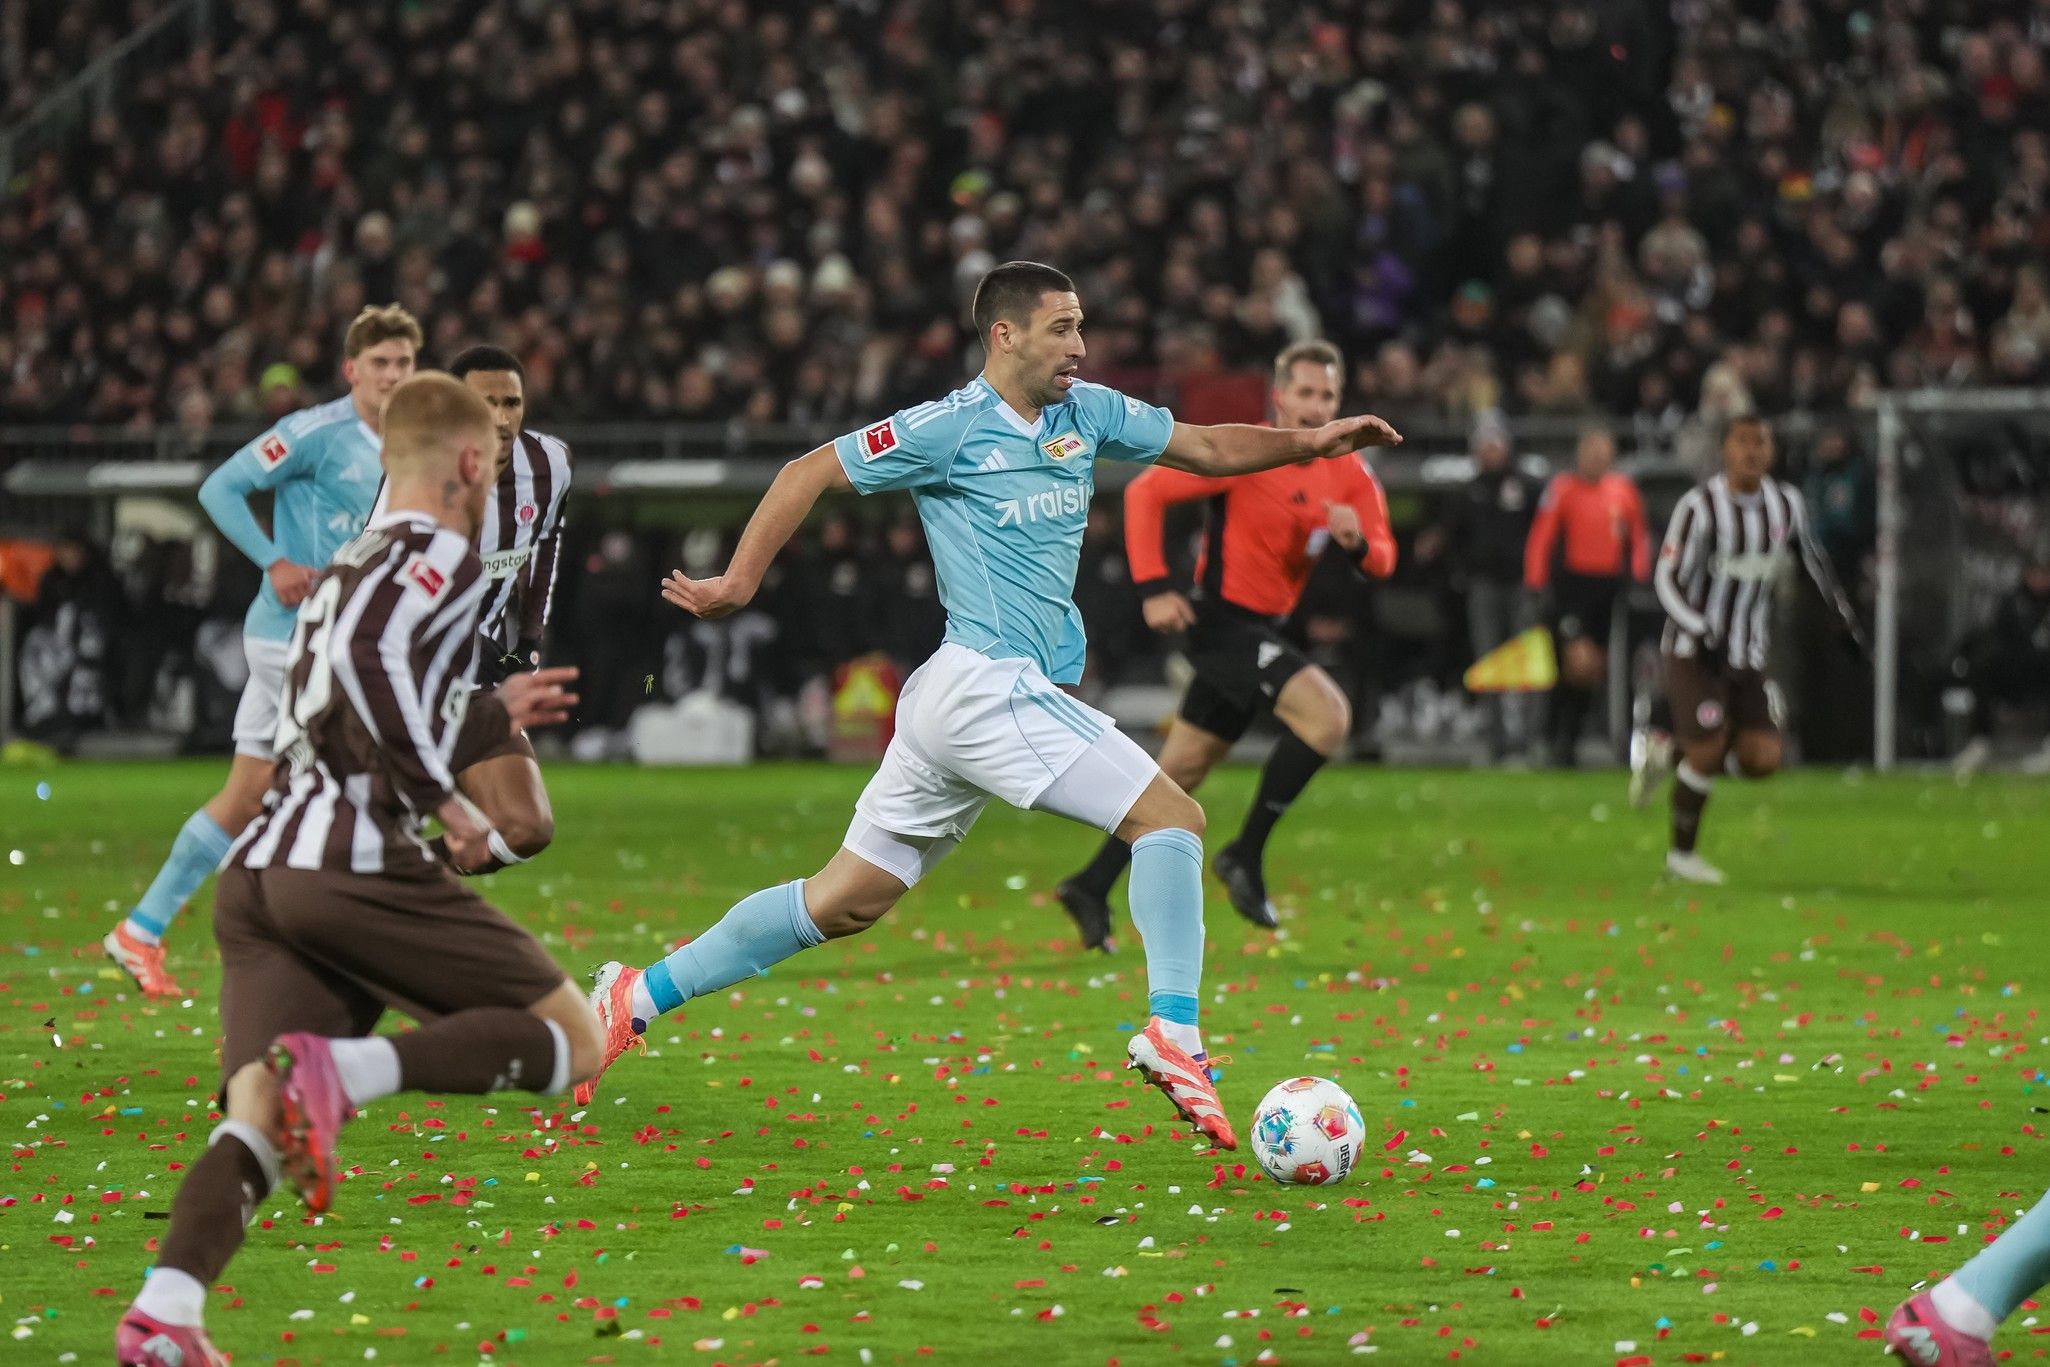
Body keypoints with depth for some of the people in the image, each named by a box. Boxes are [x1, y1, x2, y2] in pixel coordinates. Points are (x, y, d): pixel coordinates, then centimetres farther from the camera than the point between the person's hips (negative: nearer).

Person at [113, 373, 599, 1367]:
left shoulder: (352, 565, 28)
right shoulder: (443, 556, 1)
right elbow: (370, 664, -18)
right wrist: (449, 803, -12)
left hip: (259, 872, 8)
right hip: (354, 866, -8)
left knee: (259, 1125, -3)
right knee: (572, 1039, -2)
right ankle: (338, 1070, -24)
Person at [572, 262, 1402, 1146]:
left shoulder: (1087, 414, 13)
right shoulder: (953, 428, -8)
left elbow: (1208, 448, 19)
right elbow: (810, 473, -3)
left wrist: (1308, 441, 4)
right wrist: (737, 584, -4)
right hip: (988, 684, -9)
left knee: (846, 901, 11)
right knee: (1171, 817, -13)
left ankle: (636, 998, 17)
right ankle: (1172, 1035, -19)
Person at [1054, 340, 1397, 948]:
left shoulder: (1349, 475, 5)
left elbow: (1383, 560, 0)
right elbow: (1146, 492, -11)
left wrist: (1357, 542, -25)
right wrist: (1153, 588, -19)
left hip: (1263, 631, 7)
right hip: (1223, 619, -7)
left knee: (1181, 771, 12)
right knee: (1327, 712, -24)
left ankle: (1092, 887, 21)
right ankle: (1245, 856, -15)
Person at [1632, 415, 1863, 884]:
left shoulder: (1786, 503, 3)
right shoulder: (1701, 506, -14)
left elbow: (1812, 558, 19)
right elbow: (1668, 579, -14)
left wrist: (1843, 612, 19)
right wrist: (1703, 635, -25)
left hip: (1748, 653, 6)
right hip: (1694, 651, -6)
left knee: (1763, 758, -4)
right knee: (1707, 751, -11)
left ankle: (1667, 751, 19)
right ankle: (1681, 854, 9)